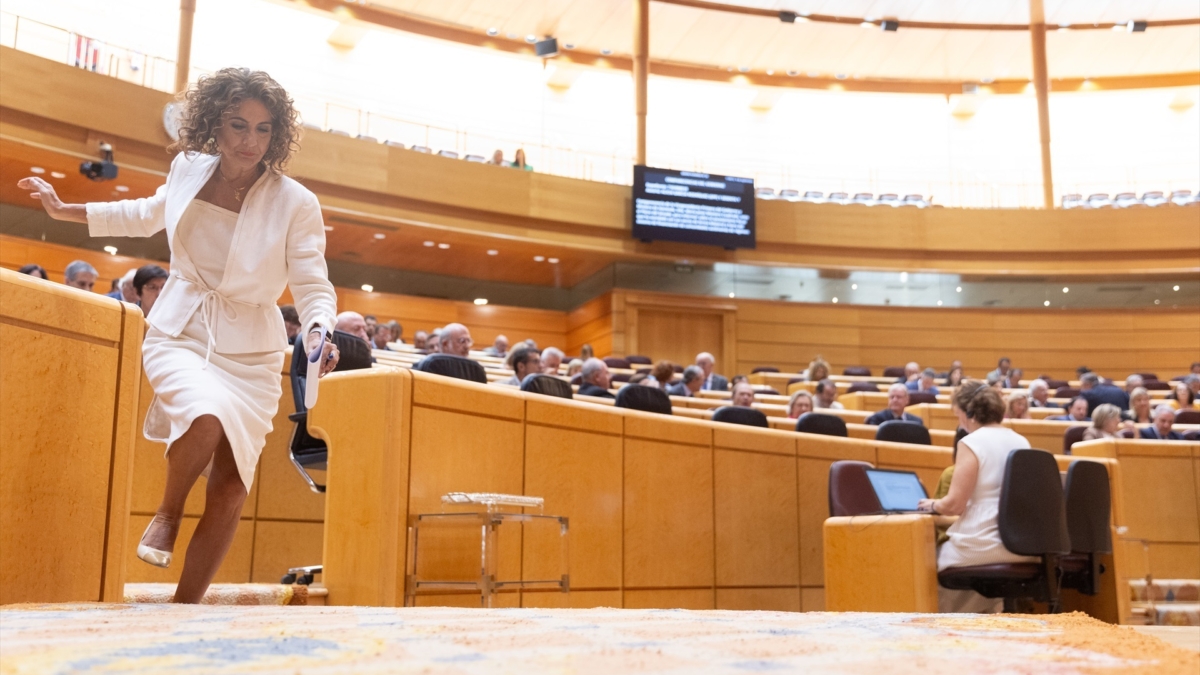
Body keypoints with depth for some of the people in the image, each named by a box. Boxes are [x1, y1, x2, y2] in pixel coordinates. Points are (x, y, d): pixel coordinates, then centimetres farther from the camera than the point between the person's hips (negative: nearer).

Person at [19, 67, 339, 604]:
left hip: (251, 349, -1)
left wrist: (320, 333, -33)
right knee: (208, 417, -32)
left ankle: (184, 609, 12)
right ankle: (169, 511, 1)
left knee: (230, 490, -6)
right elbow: (148, 215, 21)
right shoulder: (189, 169, -1)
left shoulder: (295, 203, -13)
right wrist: (64, 210, 24)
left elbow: (313, 285, -12)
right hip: (180, 332, 1)